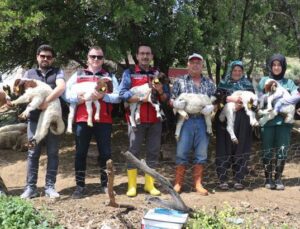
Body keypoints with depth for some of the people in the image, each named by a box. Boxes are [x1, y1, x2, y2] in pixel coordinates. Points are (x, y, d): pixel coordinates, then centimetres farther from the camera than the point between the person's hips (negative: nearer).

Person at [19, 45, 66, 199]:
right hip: (34, 118, 2)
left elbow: (61, 87, -9)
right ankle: (30, 187, 7)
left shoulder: (57, 72, 10)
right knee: (33, 153, 2)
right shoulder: (29, 74, 17)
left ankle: (50, 186, 9)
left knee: (52, 153, 2)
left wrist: (46, 101, -22)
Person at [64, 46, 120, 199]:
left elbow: (118, 97, 0)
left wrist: (103, 96, -16)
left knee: (105, 153, 4)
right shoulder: (78, 75, 11)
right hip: (82, 119, 0)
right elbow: (66, 94, 5)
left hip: (104, 120, 0)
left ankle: (105, 184, 18)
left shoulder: (109, 76, 11)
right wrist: (77, 98, -13)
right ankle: (80, 186, 15)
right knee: (80, 153, 5)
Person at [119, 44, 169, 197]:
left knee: (153, 152, 6)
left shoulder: (157, 74, 14)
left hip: (155, 120, 4)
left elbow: (166, 98, 11)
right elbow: (122, 93, -12)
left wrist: (161, 91, -11)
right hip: (136, 119, -3)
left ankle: (150, 184, 16)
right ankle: (132, 185, 7)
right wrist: (141, 99, -20)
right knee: (133, 151, 0)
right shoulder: (129, 73, 3)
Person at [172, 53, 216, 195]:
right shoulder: (180, 82, 8)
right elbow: (171, 100, 6)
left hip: (203, 122, 2)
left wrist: (211, 108, -8)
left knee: (201, 154, 7)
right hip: (186, 121, -2)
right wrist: (175, 103, -16)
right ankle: (178, 183, 12)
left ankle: (198, 184, 19)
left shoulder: (209, 83, 15)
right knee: (181, 152, -1)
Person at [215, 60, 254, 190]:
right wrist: (230, 98, -21)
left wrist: (242, 105, -15)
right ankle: (223, 180, 3)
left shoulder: (248, 85, 15)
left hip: (242, 123, 1)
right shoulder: (223, 84, 11)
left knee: (240, 149, 1)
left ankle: (238, 179, 9)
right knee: (224, 149, -3)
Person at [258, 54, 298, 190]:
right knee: (268, 151, 0)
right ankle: (268, 179, 12)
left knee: (282, 151, -1)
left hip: (284, 121, 1)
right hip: (267, 121, -1)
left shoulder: (289, 83, 13)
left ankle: (278, 179, 11)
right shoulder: (264, 81, 10)